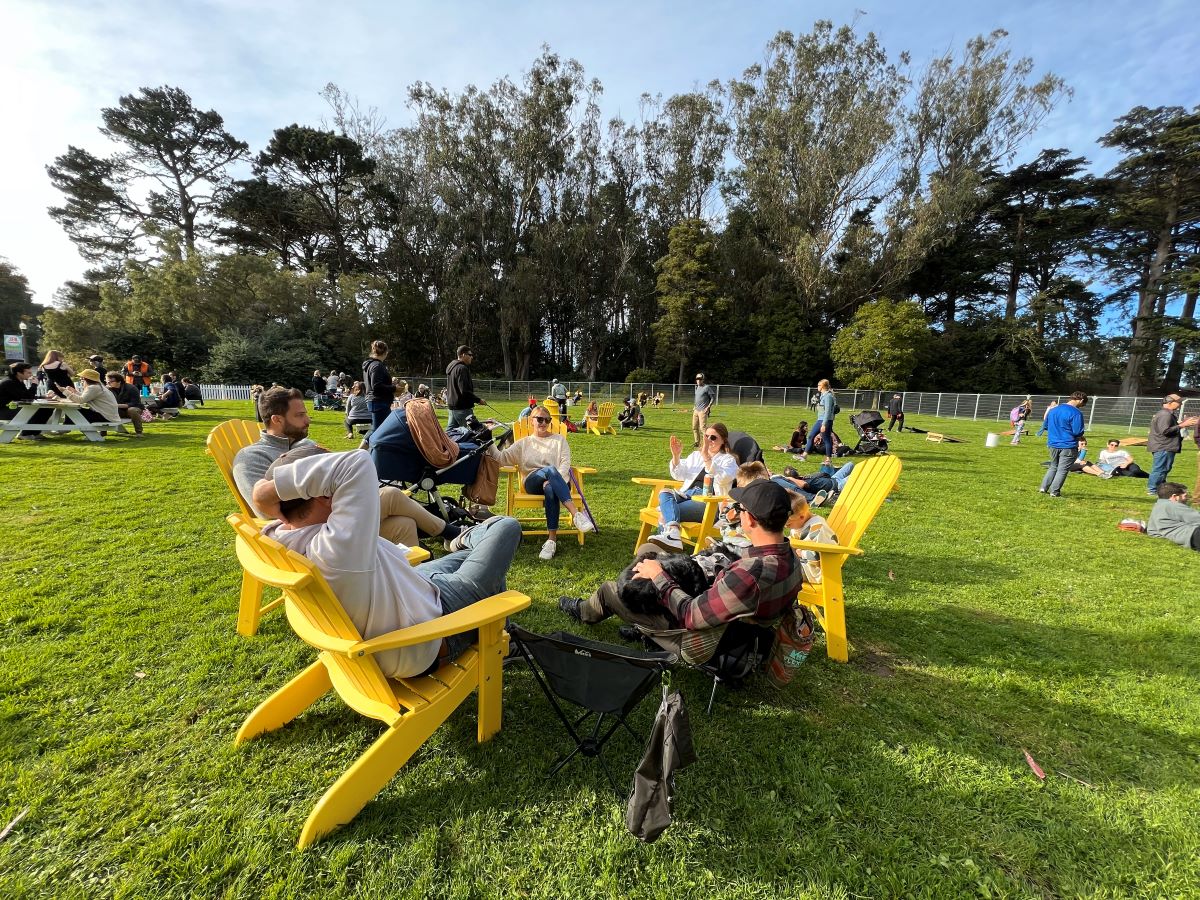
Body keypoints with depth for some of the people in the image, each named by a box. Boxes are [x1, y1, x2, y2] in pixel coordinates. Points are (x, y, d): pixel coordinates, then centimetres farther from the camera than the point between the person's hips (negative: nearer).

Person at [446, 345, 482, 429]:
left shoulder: (451, 367, 17)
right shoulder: (462, 368, -15)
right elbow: (465, 391, -22)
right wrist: (478, 400, -14)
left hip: (451, 406, 10)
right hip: (463, 408, -10)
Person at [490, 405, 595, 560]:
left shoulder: (559, 439, 20)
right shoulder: (523, 443, 23)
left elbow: (565, 463, 4)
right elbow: (501, 458, 11)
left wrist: (553, 480, -14)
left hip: (558, 480, 0)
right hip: (532, 482, 0)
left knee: (550, 488, -40)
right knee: (550, 470, -37)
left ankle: (552, 540, -42)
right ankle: (576, 514, -47)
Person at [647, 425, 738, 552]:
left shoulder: (729, 460, 13)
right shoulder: (696, 455, 28)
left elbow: (721, 478, -10)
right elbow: (678, 475, 19)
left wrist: (706, 456, -20)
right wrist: (675, 455, 2)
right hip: (687, 494, 5)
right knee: (664, 493, -32)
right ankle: (673, 533, -50)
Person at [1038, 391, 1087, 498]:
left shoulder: (1053, 409, 6)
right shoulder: (1076, 413, -15)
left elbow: (1046, 426, 15)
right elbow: (1077, 432, -17)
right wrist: (1081, 438, 3)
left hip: (1053, 444, 6)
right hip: (1068, 446, -6)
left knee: (1053, 467, 20)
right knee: (1063, 469, 4)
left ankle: (1043, 488, 14)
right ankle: (1054, 492, 5)